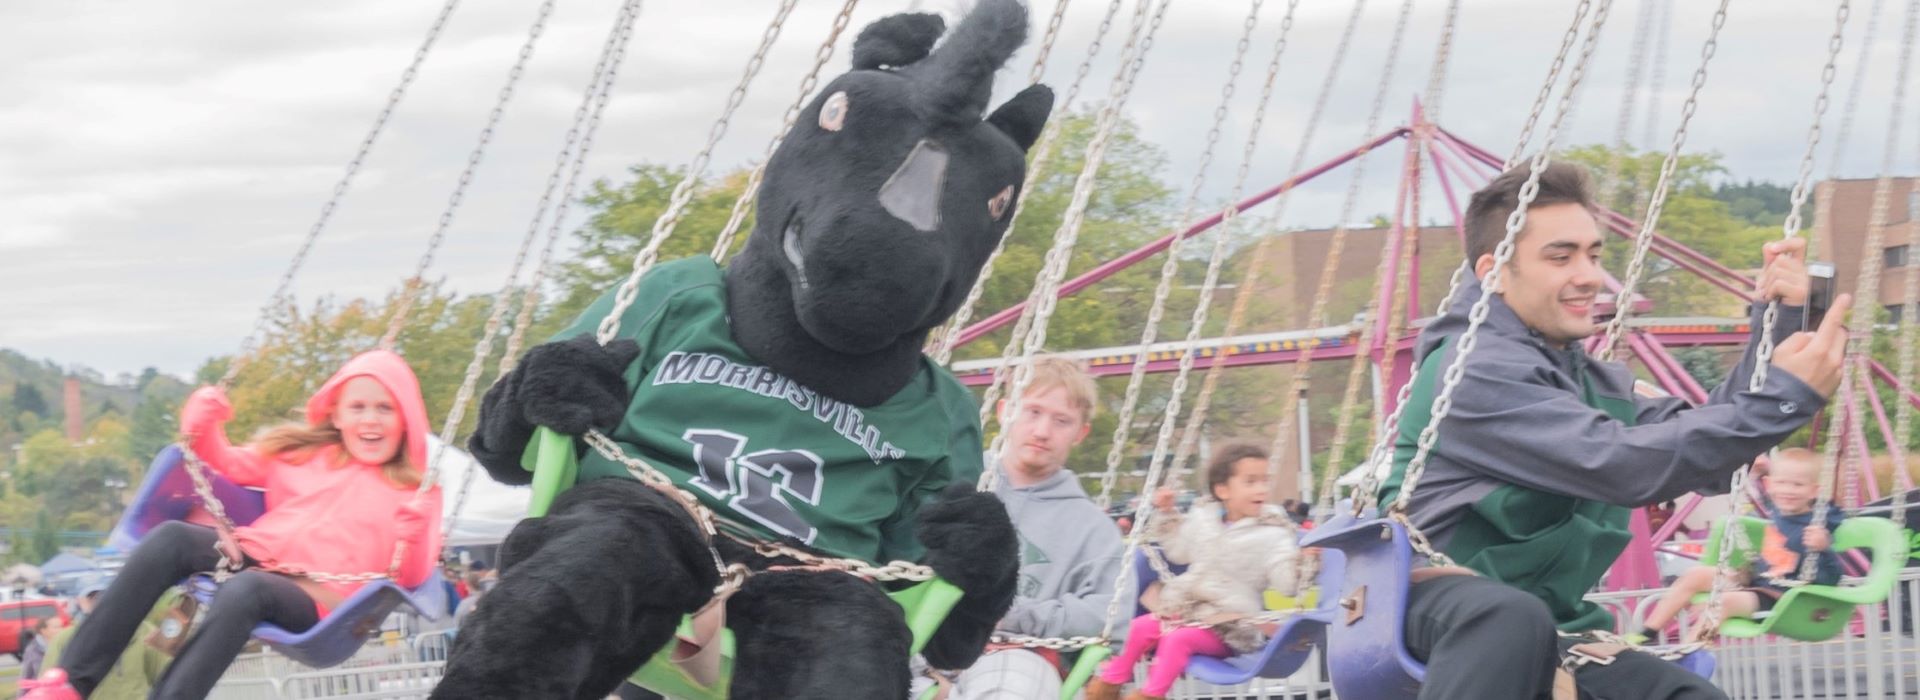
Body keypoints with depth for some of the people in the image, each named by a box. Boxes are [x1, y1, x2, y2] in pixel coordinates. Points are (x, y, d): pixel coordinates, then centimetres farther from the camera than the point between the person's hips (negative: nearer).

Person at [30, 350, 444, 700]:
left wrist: (413, 534, -23)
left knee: (246, 588, -38)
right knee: (172, 538, -25)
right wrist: (204, 430, 8)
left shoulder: (415, 492, 8)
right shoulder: (302, 452, 21)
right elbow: (229, 467, 29)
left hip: (314, 601, -4)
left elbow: (410, 578, -1)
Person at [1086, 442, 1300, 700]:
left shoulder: (1272, 534, -9)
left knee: (1179, 638, -27)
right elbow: (1179, 550, 25)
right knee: (1141, 627, 1)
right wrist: (1166, 514, 18)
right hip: (1187, 607, 6)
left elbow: (1285, 581, -17)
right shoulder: (1203, 517, 8)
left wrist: (1302, 563, -37)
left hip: (1230, 625, -6)